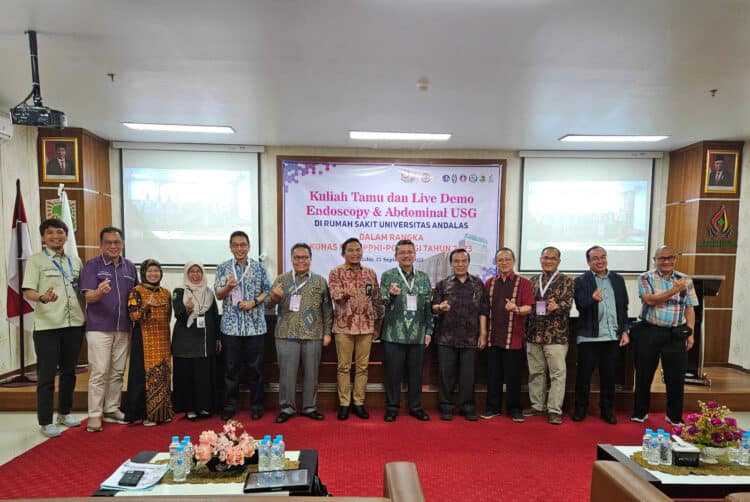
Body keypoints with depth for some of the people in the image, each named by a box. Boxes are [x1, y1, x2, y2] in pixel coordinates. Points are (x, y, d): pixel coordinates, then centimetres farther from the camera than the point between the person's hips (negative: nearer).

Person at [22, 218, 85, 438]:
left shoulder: (75, 261, 12)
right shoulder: (35, 260, -1)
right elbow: (27, 292, -9)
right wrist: (43, 298, -30)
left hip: (73, 323, 4)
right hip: (47, 325, -4)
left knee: (69, 371, 13)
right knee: (46, 375, 1)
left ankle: (64, 413, 28)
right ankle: (45, 422, 13)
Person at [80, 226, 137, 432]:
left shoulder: (130, 266, 9)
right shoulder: (92, 265, -4)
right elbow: (88, 296, -13)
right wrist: (100, 292, -35)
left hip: (123, 328, 4)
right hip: (99, 328, -4)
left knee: (117, 372, 11)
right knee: (99, 372, -3)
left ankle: (112, 410, 23)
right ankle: (95, 415, 8)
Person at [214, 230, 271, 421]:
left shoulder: (259, 267, 3)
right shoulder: (223, 268, 4)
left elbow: (268, 291, 3)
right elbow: (218, 295, 0)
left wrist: (253, 302, -13)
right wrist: (228, 287, -21)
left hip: (255, 325, 0)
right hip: (231, 325, 1)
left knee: (255, 367, 6)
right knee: (231, 368, 9)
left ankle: (256, 405, 19)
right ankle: (230, 405, 23)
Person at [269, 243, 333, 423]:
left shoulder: (320, 281, 5)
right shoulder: (281, 279, 5)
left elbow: (327, 309, 5)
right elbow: (270, 304, 2)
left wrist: (327, 332, 0)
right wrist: (274, 297, -20)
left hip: (313, 335, 1)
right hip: (287, 334, 0)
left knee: (311, 373, 10)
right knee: (287, 373, 6)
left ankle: (309, 407, 25)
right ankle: (287, 408, 21)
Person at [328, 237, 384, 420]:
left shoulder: (370, 273, 7)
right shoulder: (336, 273, -2)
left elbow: (377, 300, 10)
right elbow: (335, 295, -17)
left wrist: (378, 324, 8)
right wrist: (345, 292, -39)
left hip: (366, 326, 3)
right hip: (343, 326, -2)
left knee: (362, 366, 8)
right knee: (344, 366, 6)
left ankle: (358, 402, 21)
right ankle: (344, 403, 18)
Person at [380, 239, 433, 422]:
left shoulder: (423, 277, 9)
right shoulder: (387, 275, -1)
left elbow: (428, 306, 10)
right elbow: (382, 304, -3)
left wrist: (428, 331, 6)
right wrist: (391, 294, -24)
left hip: (418, 335, 3)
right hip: (394, 334, -2)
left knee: (416, 372, 12)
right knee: (393, 373, 6)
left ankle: (415, 407, 28)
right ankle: (392, 407, 22)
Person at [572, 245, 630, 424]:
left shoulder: (618, 279, 10)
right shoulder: (581, 281, -2)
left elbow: (624, 307, 12)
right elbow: (580, 305, -13)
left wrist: (625, 331, 5)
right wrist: (592, 299, -33)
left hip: (612, 336, 3)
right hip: (588, 336, -3)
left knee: (609, 375, 11)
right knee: (584, 374, 5)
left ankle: (607, 410, 26)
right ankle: (580, 409, 20)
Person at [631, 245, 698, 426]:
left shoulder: (685, 279, 7)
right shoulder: (645, 278, 0)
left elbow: (689, 308, 6)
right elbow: (649, 300, -14)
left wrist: (690, 333, 0)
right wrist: (674, 290, -19)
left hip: (676, 335, 2)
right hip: (649, 333, -1)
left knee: (676, 377, 6)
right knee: (644, 375, 8)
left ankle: (674, 416, 25)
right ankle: (640, 413, 23)